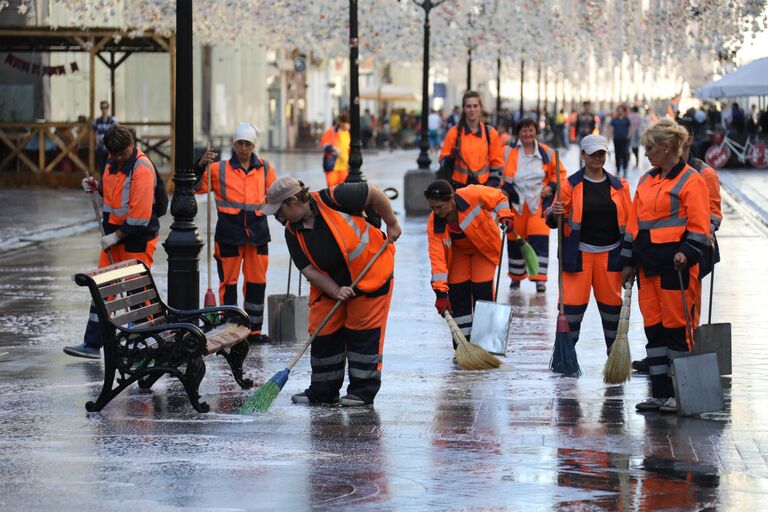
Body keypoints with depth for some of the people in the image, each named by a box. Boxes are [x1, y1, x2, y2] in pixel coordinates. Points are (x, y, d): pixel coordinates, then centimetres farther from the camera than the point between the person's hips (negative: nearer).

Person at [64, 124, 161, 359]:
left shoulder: (142, 168, -21)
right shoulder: (114, 162, 6)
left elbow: (140, 216, -24)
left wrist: (116, 236, -18)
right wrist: (97, 186, 4)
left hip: (137, 241, -8)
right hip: (115, 237, 8)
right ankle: (92, 344, 11)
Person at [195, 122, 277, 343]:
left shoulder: (265, 169, 8)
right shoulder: (220, 169, 1)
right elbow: (196, 187, -2)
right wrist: (201, 166, -16)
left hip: (257, 232, 3)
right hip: (229, 233, -3)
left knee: (257, 282, 9)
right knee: (229, 281, 3)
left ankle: (254, 329, 19)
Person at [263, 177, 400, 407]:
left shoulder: (333, 199, -25)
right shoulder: (293, 233, -8)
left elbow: (373, 193, -15)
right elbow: (309, 270, -10)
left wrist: (392, 224, -7)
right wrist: (336, 291, -23)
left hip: (370, 275, -5)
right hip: (330, 284, 5)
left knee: (363, 332, -4)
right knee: (323, 332, 3)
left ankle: (363, 390, 4)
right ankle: (324, 391, 14)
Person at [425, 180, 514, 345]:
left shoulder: (472, 194, -34)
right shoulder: (433, 224, -27)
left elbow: (499, 197, -12)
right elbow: (437, 258, -28)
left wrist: (504, 214, -27)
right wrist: (440, 292, -31)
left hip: (485, 246, -2)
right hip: (458, 251, 2)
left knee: (483, 291, -12)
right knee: (458, 293, -6)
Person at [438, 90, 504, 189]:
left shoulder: (490, 133, 4)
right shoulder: (454, 132, 0)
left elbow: (497, 162, 8)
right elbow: (443, 159, 2)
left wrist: (493, 184, -3)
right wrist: (450, 159, -20)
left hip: (483, 187, 1)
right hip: (460, 186, -1)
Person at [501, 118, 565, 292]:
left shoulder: (546, 153, 4)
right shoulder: (508, 152, 1)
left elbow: (559, 172, 14)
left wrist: (551, 186, -2)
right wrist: (504, 190, -5)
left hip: (539, 203, -1)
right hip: (515, 203, 1)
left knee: (539, 238, -10)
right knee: (515, 240, 7)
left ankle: (540, 278, -7)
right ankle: (516, 276, 24)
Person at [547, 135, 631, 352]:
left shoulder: (619, 186, 8)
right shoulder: (571, 185, 1)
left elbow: (629, 221, 11)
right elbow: (555, 221, 3)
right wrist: (555, 214, -21)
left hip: (610, 255, 2)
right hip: (579, 254, -2)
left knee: (612, 303, 8)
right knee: (572, 302, -6)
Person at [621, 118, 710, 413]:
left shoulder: (690, 181, -6)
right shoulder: (646, 181, 16)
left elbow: (699, 226, -11)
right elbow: (634, 223, 20)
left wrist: (686, 253, -24)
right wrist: (629, 262, 17)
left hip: (674, 265, -8)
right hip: (648, 264, 8)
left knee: (676, 327, -5)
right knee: (653, 327, 8)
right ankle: (660, 393, 14)